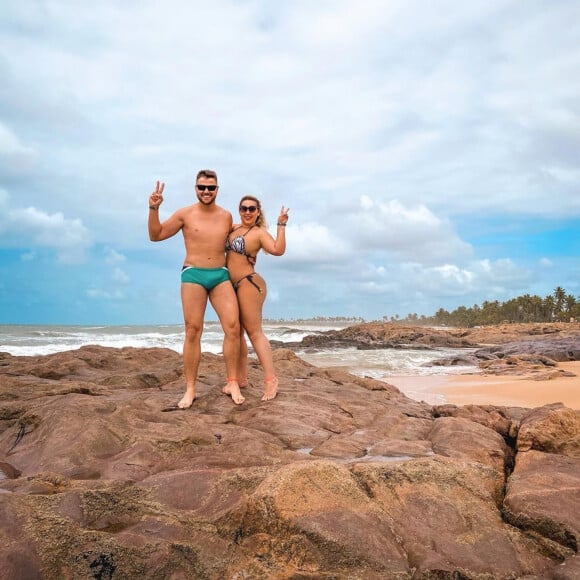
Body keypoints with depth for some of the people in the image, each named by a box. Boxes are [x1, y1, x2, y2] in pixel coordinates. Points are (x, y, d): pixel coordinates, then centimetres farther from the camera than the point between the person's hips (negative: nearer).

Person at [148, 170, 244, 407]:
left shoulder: (226, 216, 10)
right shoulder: (185, 214, 1)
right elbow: (155, 236, 4)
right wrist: (154, 209, -8)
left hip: (221, 275, 2)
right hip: (193, 275, -2)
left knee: (233, 327, -9)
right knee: (193, 332, -1)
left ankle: (232, 383, 3)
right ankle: (190, 389, 6)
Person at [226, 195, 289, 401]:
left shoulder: (259, 233, -8)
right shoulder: (233, 228, 13)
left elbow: (278, 250, -25)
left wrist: (281, 225, -24)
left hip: (248, 284, -8)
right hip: (232, 286, 8)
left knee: (254, 331, -11)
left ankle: (271, 379, -9)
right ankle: (241, 377, 20)